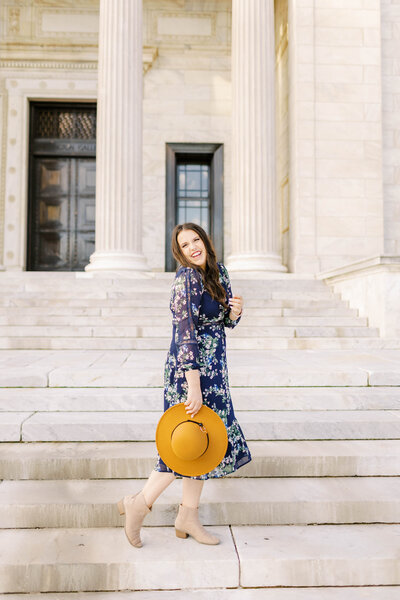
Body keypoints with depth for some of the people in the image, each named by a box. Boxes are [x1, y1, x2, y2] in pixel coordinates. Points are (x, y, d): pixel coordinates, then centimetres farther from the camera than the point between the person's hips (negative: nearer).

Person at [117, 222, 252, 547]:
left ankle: (188, 516, 28)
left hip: (213, 370, 9)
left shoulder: (218, 271, 9)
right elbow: (186, 336, -23)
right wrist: (193, 387, -25)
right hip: (192, 371, -9)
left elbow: (227, 322, 14)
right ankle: (139, 504, 15)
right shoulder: (187, 279, -17)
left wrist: (236, 310, -10)